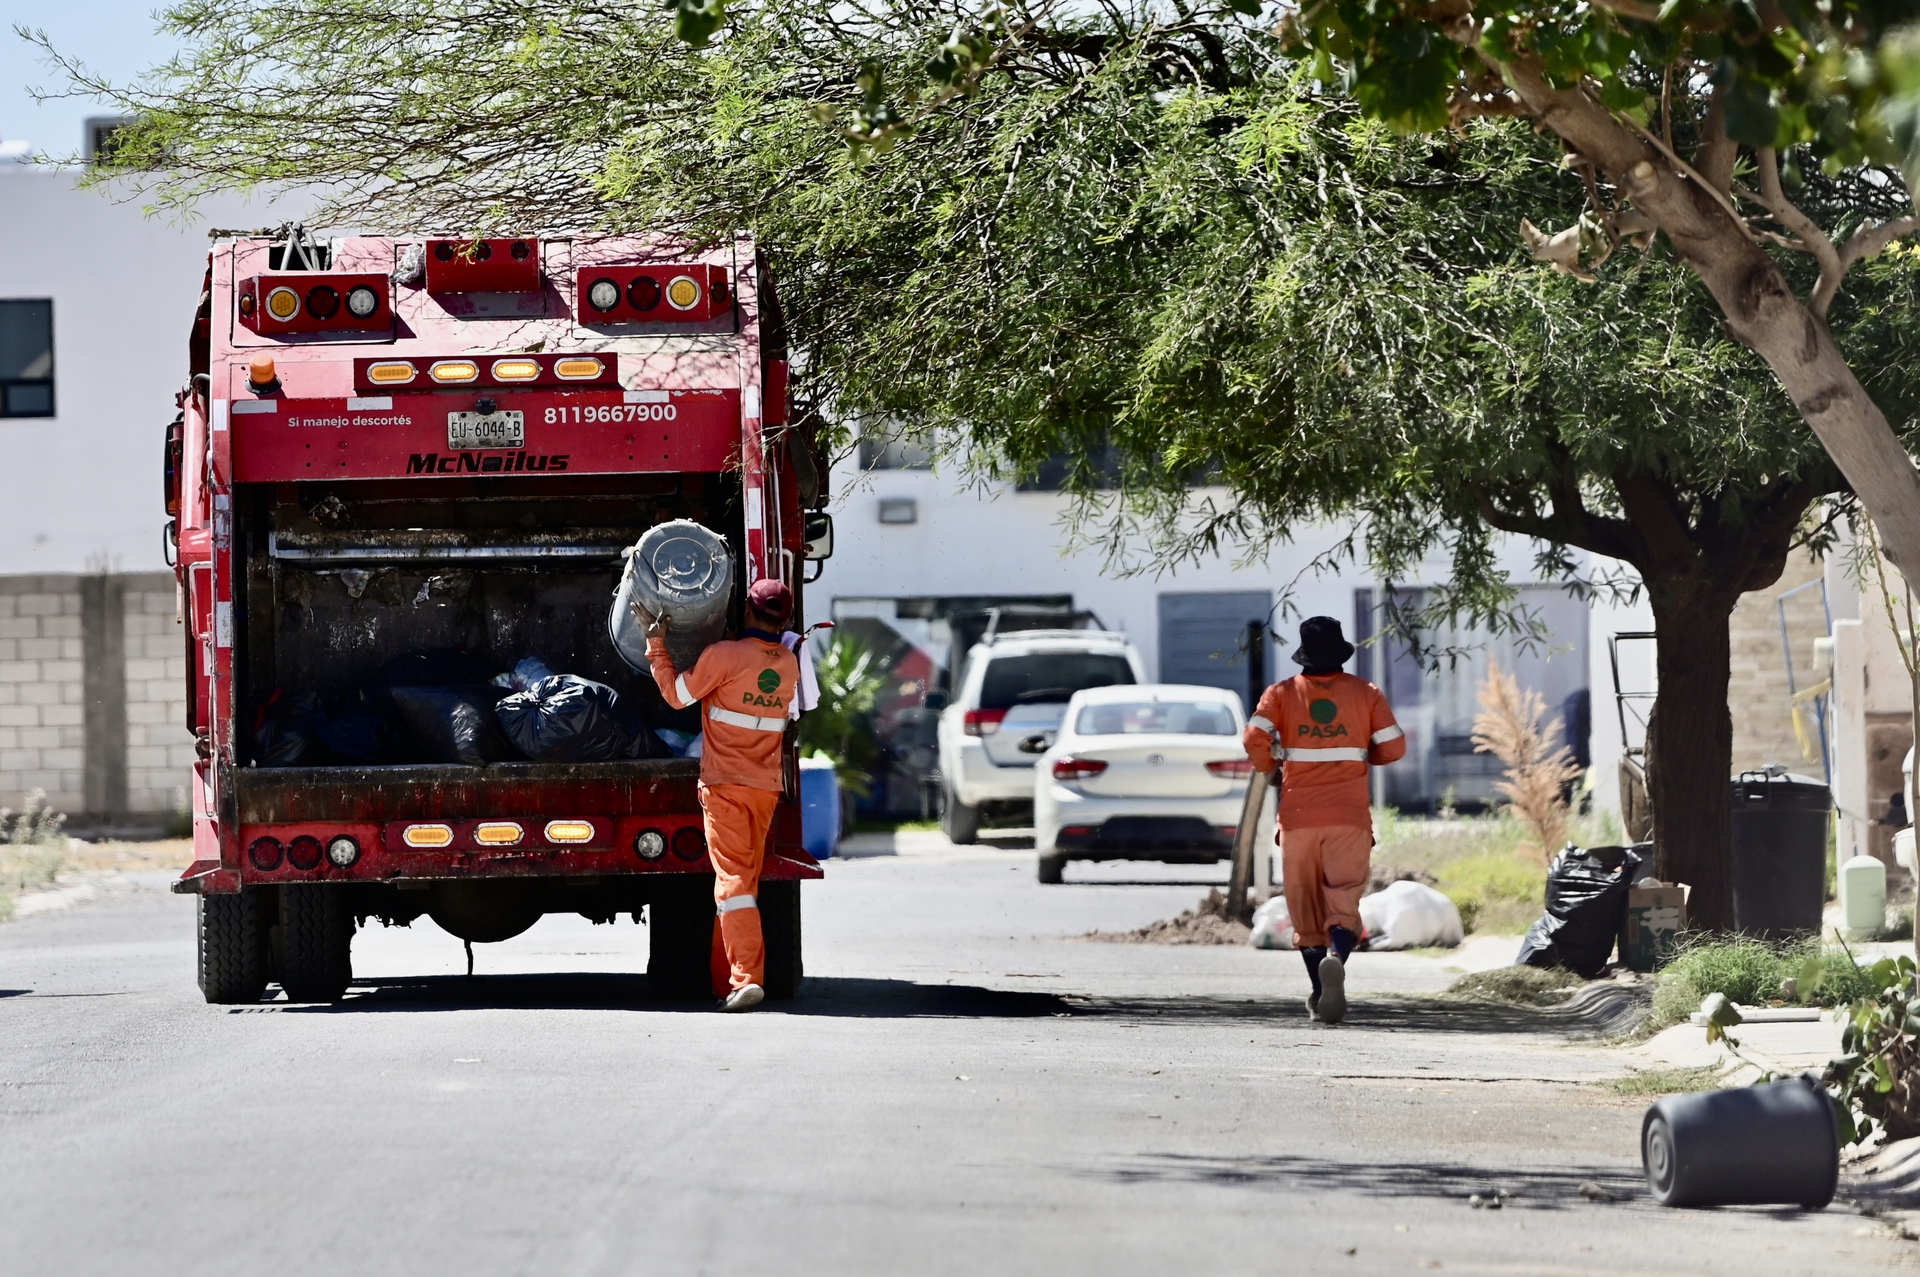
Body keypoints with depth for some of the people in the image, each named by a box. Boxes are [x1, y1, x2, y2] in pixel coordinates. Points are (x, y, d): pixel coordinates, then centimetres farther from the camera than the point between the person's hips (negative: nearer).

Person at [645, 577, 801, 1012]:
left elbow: (677, 694, -3)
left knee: (733, 879, -11)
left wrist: (656, 646, 7)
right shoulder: (789, 665, 6)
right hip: (767, 786, 6)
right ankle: (723, 979, 16)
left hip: (725, 784, -6)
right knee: (743, 880, 12)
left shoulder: (724, 655, -12)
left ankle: (747, 977, -23)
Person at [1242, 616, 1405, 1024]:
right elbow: (1393, 746, 0)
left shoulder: (1282, 694, 2)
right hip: (1349, 818, -1)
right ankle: (1336, 958, -36)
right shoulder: (1366, 693, 3)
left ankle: (1320, 997, 13)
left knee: (1306, 909, 11)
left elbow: (1255, 738, -11)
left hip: (1298, 818, 1)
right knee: (1343, 902, -5)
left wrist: (1271, 767, 9)